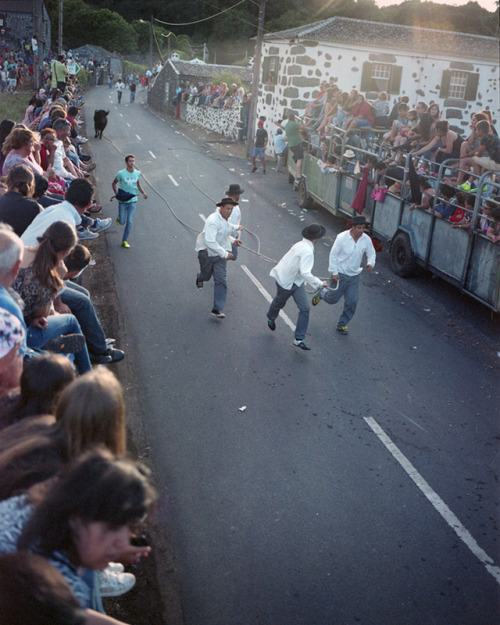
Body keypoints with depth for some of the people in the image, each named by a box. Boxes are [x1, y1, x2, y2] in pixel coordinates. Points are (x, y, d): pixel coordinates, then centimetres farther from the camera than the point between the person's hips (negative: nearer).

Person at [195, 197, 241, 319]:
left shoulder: (226, 219, 3)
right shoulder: (213, 220, -25)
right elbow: (209, 241, -33)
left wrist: (232, 241, 6)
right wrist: (225, 254, -33)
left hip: (220, 253, 6)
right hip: (207, 252, -6)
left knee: (220, 280, -4)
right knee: (206, 276, 15)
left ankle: (217, 309, -1)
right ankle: (199, 278, 57)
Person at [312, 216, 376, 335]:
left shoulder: (366, 239, -6)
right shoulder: (342, 237, -17)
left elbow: (371, 253, 9)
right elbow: (333, 255, -11)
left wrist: (370, 263, -12)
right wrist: (334, 272, -12)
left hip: (354, 275, 3)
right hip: (340, 274, -3)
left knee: (352, 301, 1)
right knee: (332, 298, 7)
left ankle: (342, 324, 20)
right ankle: (321, 293, 43)